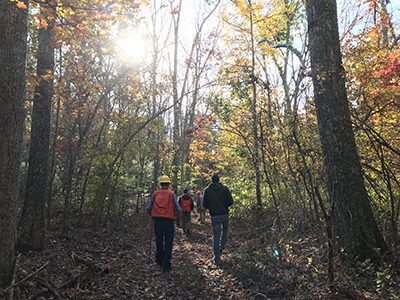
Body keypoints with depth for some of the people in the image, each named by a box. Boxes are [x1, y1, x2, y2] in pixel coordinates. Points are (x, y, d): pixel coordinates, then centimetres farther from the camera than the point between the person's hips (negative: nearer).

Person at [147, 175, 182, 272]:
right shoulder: (172, 194, -1)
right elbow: (178, 209, -5)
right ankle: (166, 265, 4)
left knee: (159, 242, 18)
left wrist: (153, 216, 22)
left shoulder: (155, 194, 4)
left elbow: (148, 208, 3)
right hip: (169, 221, -2)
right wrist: (178, 221, 9)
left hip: (157, 221, 2)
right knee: (168, 243, 5)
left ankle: (159, 261, 31)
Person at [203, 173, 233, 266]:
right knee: (225, 229, 29)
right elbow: (230, 201, -5)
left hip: (214, 216, 0)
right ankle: (222, 246, 16)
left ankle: (217, 260, 5)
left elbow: (205, 205, -1)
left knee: (216, 236, 4)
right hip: (225, 214, 0)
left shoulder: (207, 190, -1)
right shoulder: (224, 188, -3)